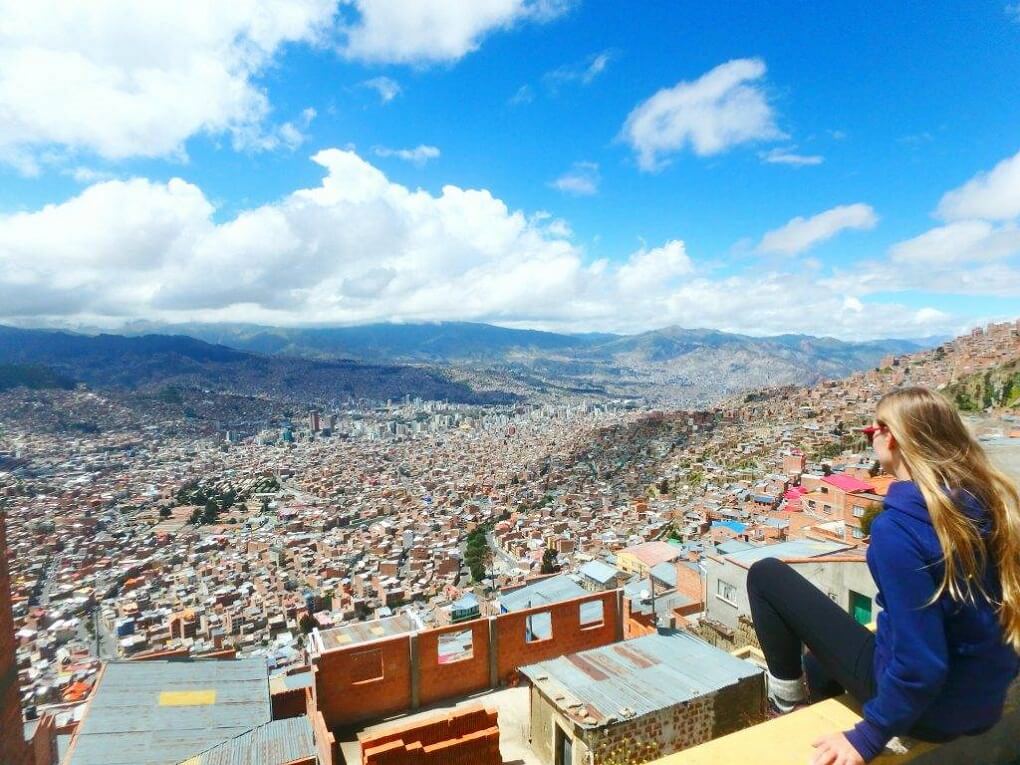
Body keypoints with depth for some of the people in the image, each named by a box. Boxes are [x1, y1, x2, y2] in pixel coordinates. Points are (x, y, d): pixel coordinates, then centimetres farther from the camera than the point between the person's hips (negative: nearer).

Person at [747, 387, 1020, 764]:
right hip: (986, 704, 8)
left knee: (766, 575, 0)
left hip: (923, 704, -7)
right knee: (818, 662, 32)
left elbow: (919, 663, -29)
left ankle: (788, 697, 16)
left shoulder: (898, 526, -29)